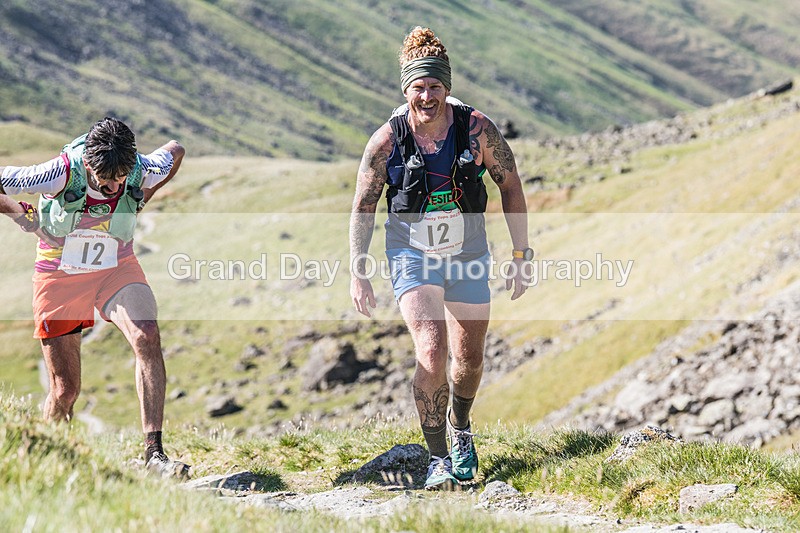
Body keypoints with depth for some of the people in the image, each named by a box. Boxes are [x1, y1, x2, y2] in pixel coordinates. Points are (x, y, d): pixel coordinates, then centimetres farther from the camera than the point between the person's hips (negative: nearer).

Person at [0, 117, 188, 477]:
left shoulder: (142, 172, -19)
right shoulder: (61, 174, -27)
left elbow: (176, 150, 5)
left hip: (117, 269, 2)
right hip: (59, 277, -1)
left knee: (148, 338, -28)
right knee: (65, 391, 1)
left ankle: (153, 452, -28)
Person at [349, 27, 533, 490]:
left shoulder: (477, 129, -17)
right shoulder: (387, 141, -18)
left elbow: (511, 185, -4)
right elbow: (363, 207, -5)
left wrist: (521, 256, -3)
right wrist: (357, 273, -6)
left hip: (468, 257, 2)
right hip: (412, 257, -2)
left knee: (470, 359, 14)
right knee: (432, 354, -20)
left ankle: (460, 427, 45)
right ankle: (438, 460, -7)